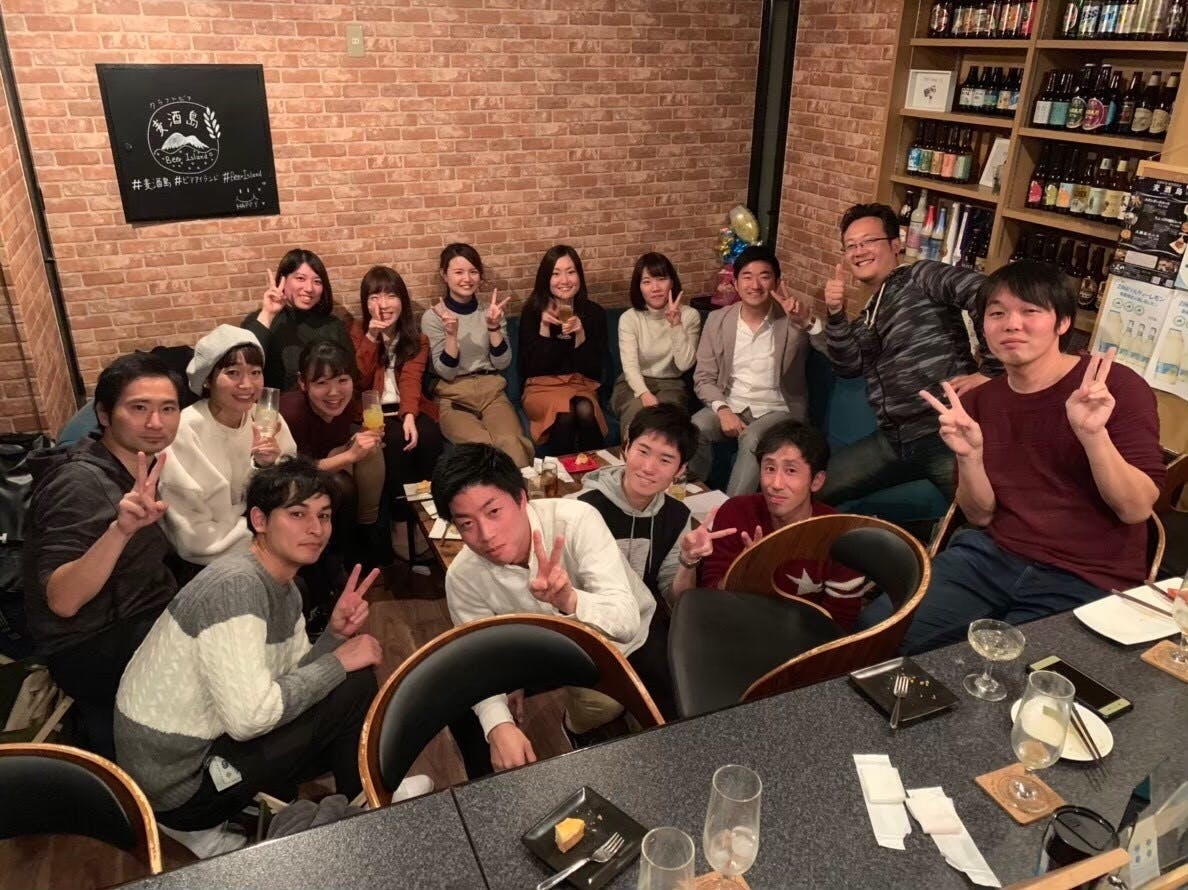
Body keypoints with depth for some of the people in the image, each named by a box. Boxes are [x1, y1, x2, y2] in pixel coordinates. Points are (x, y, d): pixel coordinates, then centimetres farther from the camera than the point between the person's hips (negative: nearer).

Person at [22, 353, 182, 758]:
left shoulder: (140, 463, 2)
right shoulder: (81, 483, -23)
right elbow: (61, 602, -32)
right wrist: (120, 529, -45)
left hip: (134, 619, 8)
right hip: (90, 650, -8)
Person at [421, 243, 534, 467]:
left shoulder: (490, 311, 8)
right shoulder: (432, 317, 0)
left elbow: (502, 363, 3)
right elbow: (446, 373, -6)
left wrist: (493, 327, -11)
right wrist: (452, 334, -21)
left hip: (492, 391, 2)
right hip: (453, 397, -2)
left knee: (512, 442, -30)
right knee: (484, 446, -32)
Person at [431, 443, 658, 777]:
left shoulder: (576, 520, -34)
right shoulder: (463, 577, -22)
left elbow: (626, 621, -40)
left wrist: (569, 601, -60)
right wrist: (497, 724, -31)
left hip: (628, 644, -2)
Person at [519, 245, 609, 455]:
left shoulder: (594, 312, 1)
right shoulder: (533, 311, -2)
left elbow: (595, 369, -1)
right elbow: (531, 368, -6)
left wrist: (580, 334, -16)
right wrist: (544, 328, -16)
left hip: (582, 386, 2)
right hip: (543, 387, -1)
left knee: (585, 410, -33)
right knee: (565, 413, -34)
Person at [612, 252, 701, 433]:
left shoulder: (689, 315, -1)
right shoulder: (629, 319, -3)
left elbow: (684, 364, -11)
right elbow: (630, 366, -14)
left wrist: (675, 324, -21)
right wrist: (644, 394, -33)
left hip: (671, 384, 0)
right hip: (635, 385, 0)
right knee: (637, 410, -34)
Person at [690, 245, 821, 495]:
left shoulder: (792, 321, -5)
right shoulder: (717, 320, 3)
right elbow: (703, 378, 3)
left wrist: (808, 322, -34)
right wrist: (723, 410, -16)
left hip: (776, 410, -2)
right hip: (730, 406, 3)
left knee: (752, 439, -34)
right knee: (695, 428, -28)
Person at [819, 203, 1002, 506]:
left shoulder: (919, 276, 2)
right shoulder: (868, 316, 23)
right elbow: (848, 365, 7)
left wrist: (990, 371, -16)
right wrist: (835, 314, -5)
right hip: (893, 438, 7)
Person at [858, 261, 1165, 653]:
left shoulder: (1118, 387, -8)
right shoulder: (979, 401, 6)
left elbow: (1137, 509, -12)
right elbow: (980, 516, 4)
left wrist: (1094, 434, -28)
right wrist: (970, 456, -15)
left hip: (1084, 583, -4)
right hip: (992, 555, 4)